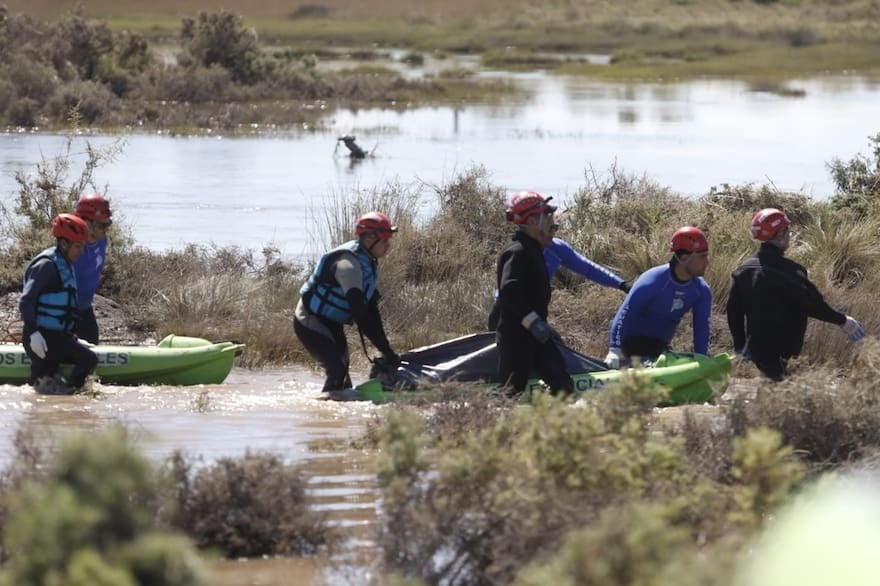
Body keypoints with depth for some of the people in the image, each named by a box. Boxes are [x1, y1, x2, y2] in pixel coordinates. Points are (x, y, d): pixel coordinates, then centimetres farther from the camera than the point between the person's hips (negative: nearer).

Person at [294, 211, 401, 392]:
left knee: (342, 372, 16)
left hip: (332, 325, 10)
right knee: (336, 371, -21)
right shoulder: (348, 263, -30)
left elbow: (371, 309, 5)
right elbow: (359, 313, -35)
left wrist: (386, 350, -2)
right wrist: (386, 351, -36)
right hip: (311, 323, -10)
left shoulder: (370, 263, 2)